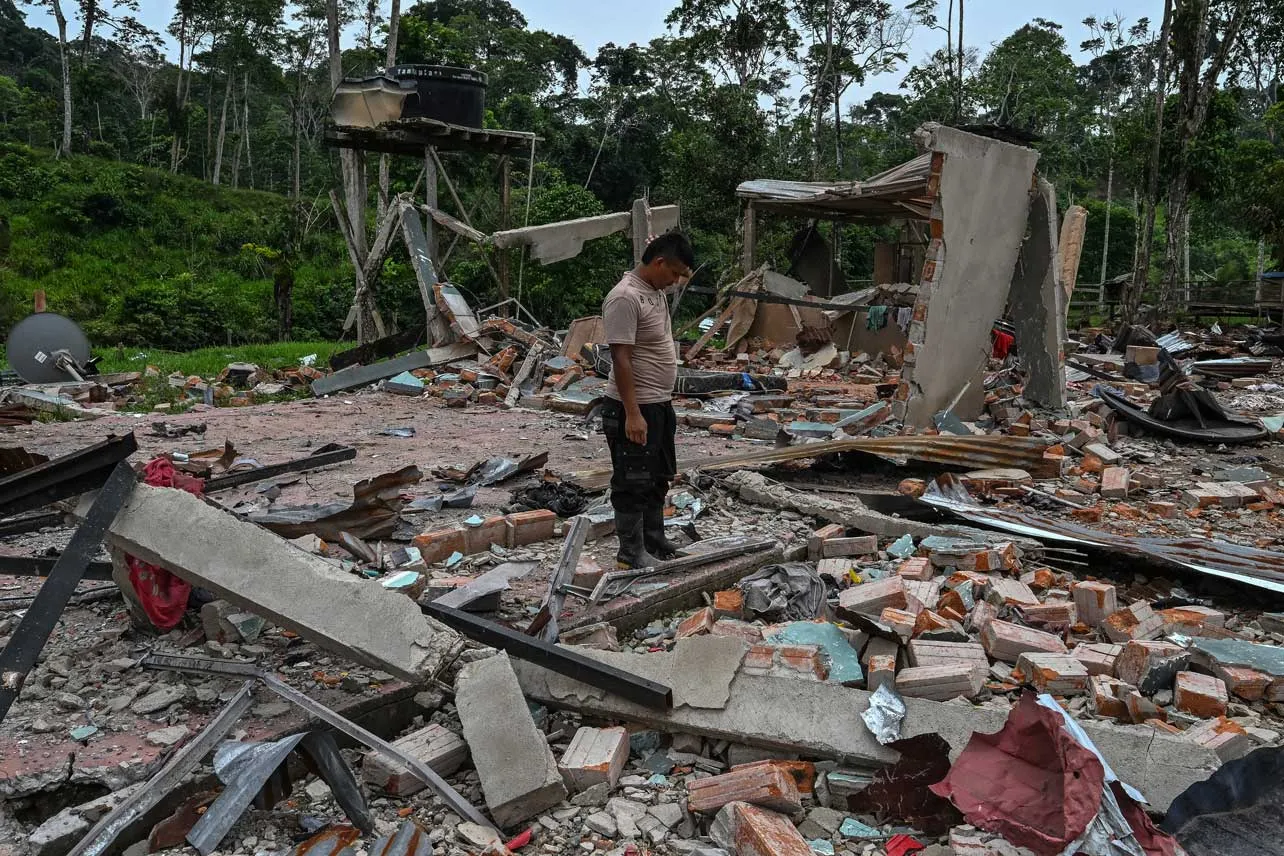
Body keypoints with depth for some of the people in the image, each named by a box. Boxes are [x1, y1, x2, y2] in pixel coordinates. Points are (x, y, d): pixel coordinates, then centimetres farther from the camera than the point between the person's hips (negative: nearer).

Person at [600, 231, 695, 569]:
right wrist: (633, 414, -25)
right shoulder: (625, 298, -21)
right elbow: (621, 359, -24)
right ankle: (632, 552, 13)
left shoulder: (655, 291, 10)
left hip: (660, 404, 10)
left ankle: (654, 542, 31)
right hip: (635, 408, -10)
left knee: (657, 478, 19)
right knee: (633, 482, 1)